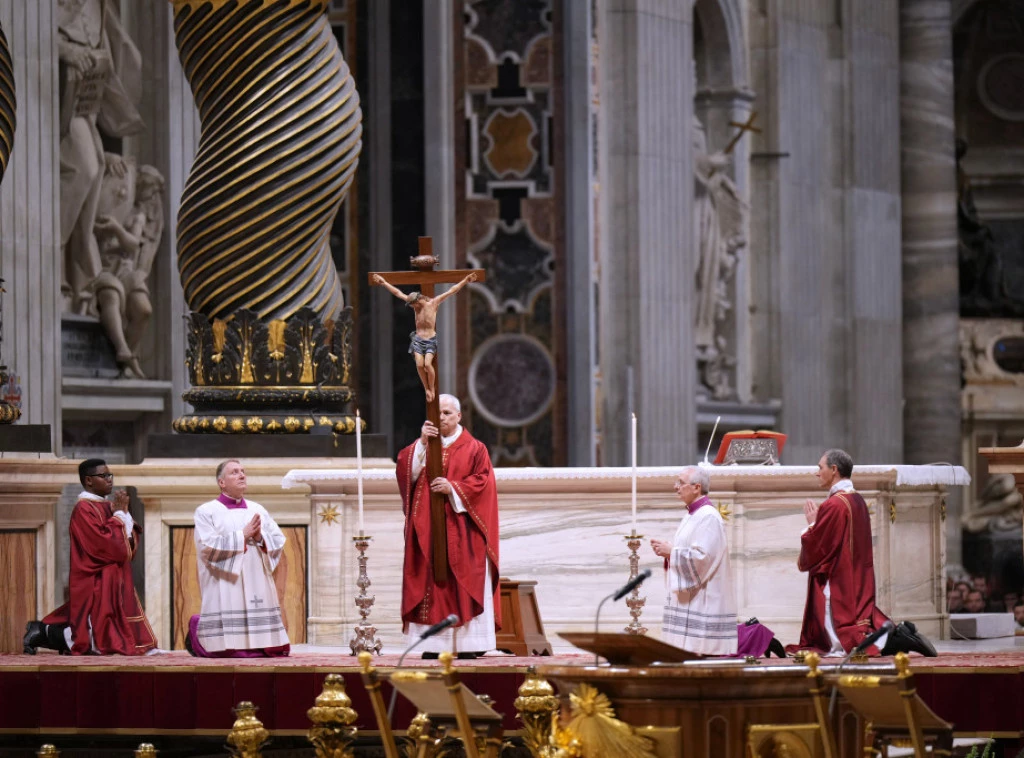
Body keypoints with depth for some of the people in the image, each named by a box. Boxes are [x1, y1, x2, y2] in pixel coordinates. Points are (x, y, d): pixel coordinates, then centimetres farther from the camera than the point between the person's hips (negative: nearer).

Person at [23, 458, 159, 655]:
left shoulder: (106, 507, 13)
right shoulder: (84, 509, -13)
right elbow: (107, 546, -22)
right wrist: (119, 514, -12)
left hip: (116, 584, 9)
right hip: (96, 586, -9)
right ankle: (43, 633, 4)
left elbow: (133, 540, 10)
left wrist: (124, 513, -4)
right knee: (103, 643, -10)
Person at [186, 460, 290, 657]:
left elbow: (278, 541, 9)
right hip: (225, 587, -5)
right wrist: (242, 535, -12)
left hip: (258, 587, 5)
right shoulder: (206, 512, 0)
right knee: (226, 648, -10)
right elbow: (208, 546, -13)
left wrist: (260, 538, -11)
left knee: (270, 647, 1)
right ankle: (196, 630, 21)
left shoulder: (258, 510, 15)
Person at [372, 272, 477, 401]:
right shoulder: (416, 304, 6)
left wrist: (466, 281, -10)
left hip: (431, 340, -3)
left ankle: (432, 388, -4)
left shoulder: (434, 303, -4)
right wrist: (384, 283, 16)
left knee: (427, 364, -21)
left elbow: (452, 291, -5)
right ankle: (427, 389, -1)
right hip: (418, 339, 3)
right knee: (419, 365, -14)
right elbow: (397, 292, 13)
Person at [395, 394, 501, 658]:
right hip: (427, 528, 3)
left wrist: (453, 488, -16)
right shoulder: (422, 446, 16)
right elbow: (406, 470, -1)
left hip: (462, 531, -3)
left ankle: (467, 644, -6)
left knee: (464, 585, -7)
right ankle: (434, 644, -3)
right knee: (430, 583, -3)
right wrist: (422, 443, -13)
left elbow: (483, 481, -4)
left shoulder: (474, 449, 7)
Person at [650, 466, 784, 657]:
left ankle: (759, 636, 7)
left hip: (705, 596, -9)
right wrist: (667, 550, 4)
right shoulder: (692, 515, 14)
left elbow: (702, 557, -23)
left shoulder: (708, 517, -16)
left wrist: (671, 551, -15)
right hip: (689, 597, 9)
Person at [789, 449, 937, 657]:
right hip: (859, 585, 9)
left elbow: (811, 551, -13)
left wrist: (812, 523, 2)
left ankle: (899, 640, -21)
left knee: (844, 643, -10)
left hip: (838, 589, -9)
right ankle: (899, 634, -4)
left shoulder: (833, 506, -16)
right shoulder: (858, 501, 11)